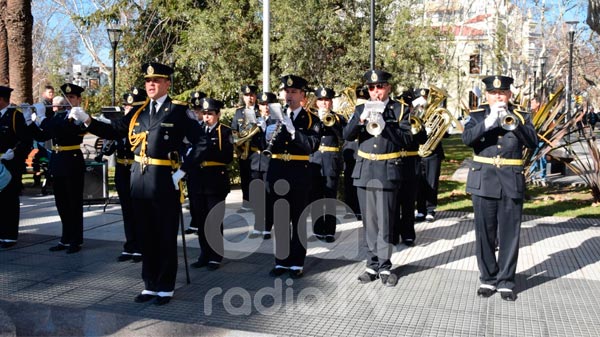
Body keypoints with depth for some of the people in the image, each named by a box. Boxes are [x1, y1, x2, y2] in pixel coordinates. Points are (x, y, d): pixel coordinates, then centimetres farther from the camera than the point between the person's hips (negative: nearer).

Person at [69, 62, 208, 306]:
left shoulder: (178, 111, -5)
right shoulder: (139, 112, 12)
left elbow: (201, 142, -9)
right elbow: (113, 131, 11)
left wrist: (182, 171, -12)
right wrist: (87, 120, -1)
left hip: (165, 183, -5)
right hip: (139, 182, 5)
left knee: (166, 238, 5)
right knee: (147, 237, 13)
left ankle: (166, 288, 18)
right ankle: (150, 286, 26)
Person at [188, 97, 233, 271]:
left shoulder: (225, 132, -1)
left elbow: (228, 157, -12)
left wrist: (206, 151, -20)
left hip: (216, 181, -4)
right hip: (197, 180, 4)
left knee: (215, 221, 1)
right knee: (201, 220, 9)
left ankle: (216, 256, 10)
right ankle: (204, 254, 19)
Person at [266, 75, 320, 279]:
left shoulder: (311, 120, 0)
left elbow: (312, 145, -15)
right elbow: (269, 148, 4)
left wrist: (293, 130, -27)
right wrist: (270, 137, -18)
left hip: (299, 173, -3)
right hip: (277, 172, 3)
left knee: (298, 220, 4)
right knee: (280, 219, 9)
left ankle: (297, 263, 13)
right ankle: (281, 260, 20)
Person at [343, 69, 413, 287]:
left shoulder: (400, 110, 2)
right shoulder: (361, 110, 10)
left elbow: (407, 139, -8)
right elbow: (347, 136, -2)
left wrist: (385, 124, -18)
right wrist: (361, 120, -18)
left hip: (387, 172, -3)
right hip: (364, 171, 3)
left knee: (385, 222, -1)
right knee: (369, 222, 8)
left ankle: (384, 266, 9)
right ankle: (372, 265, 17)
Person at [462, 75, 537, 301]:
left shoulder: (521, 116, 7)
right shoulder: (477, 115, 5)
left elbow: (533, 143, -8)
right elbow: (467, 138, -13)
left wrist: (513, 120, -19)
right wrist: (489, 121, -25)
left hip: (512, 183, 0)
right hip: (483, 182, 0)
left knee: (509, 235, 3)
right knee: (485, 234, 6)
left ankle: (506, 281, 15)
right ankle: (488, 279, 19)